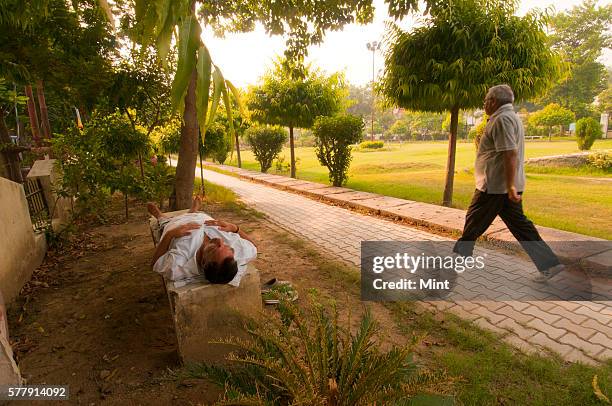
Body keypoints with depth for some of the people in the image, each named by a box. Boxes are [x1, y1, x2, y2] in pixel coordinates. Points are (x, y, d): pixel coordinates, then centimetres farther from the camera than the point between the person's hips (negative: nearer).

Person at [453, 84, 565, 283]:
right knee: (519, 224, 12)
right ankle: (549, 264, 12)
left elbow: (510, 154, -24)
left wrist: (510, 186, -24)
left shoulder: (502, 119, -16)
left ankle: (459, 257, 21)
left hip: (495, 185, -10)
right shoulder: (512, 117, 18)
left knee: (473, 222, 5)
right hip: (506, 185, 10)